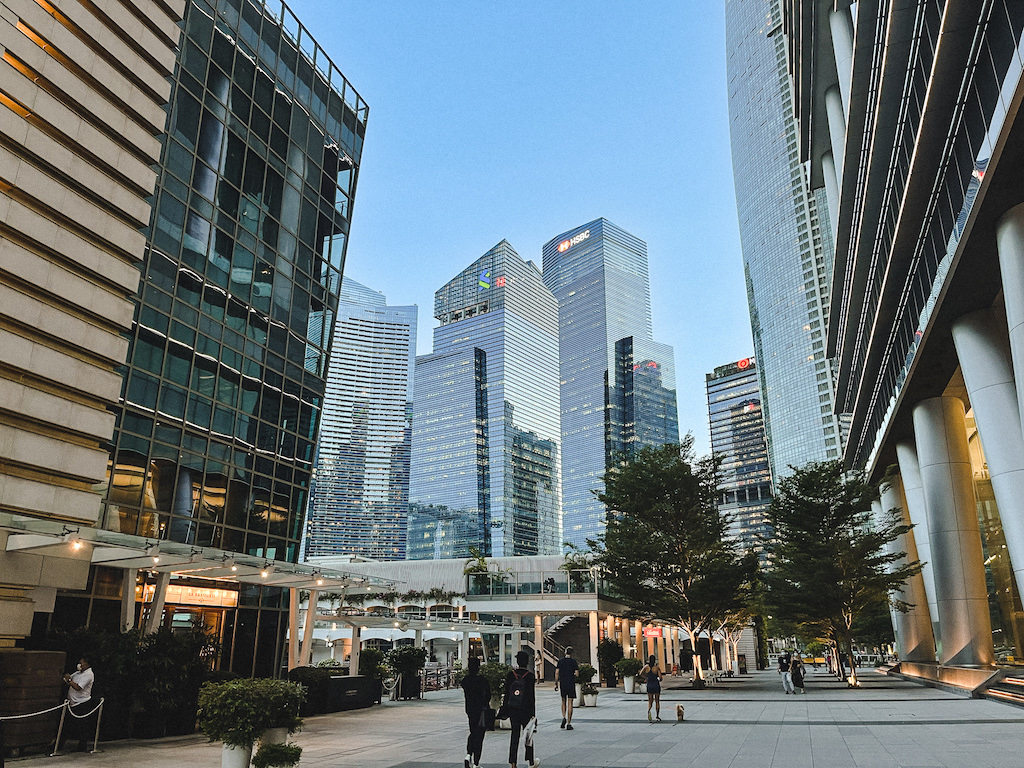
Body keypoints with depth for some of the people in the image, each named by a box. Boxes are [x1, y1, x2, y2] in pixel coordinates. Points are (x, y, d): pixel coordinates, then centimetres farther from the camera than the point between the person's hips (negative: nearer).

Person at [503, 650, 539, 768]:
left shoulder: (510, 675, -2)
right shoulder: (530, 676, -10)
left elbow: (506, 694, 2)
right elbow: (533, 696, -9)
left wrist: (505, 709, 10)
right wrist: (533, 713, -5)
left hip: (513, 711, 2)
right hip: (526, 711, -2)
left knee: (514, 735, 9)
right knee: (528, 735, 11)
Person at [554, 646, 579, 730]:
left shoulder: (560, 661, 2)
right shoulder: (573, 661, -5)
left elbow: (557, 673, -2)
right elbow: (577, 674, -9)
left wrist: (556, 683, 5)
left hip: (562, 684, 2)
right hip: (571, 684, -2)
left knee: (563, 702, 19)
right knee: (570, 703, 2)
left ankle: (564, 718, -1)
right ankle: (568, 724, 0)